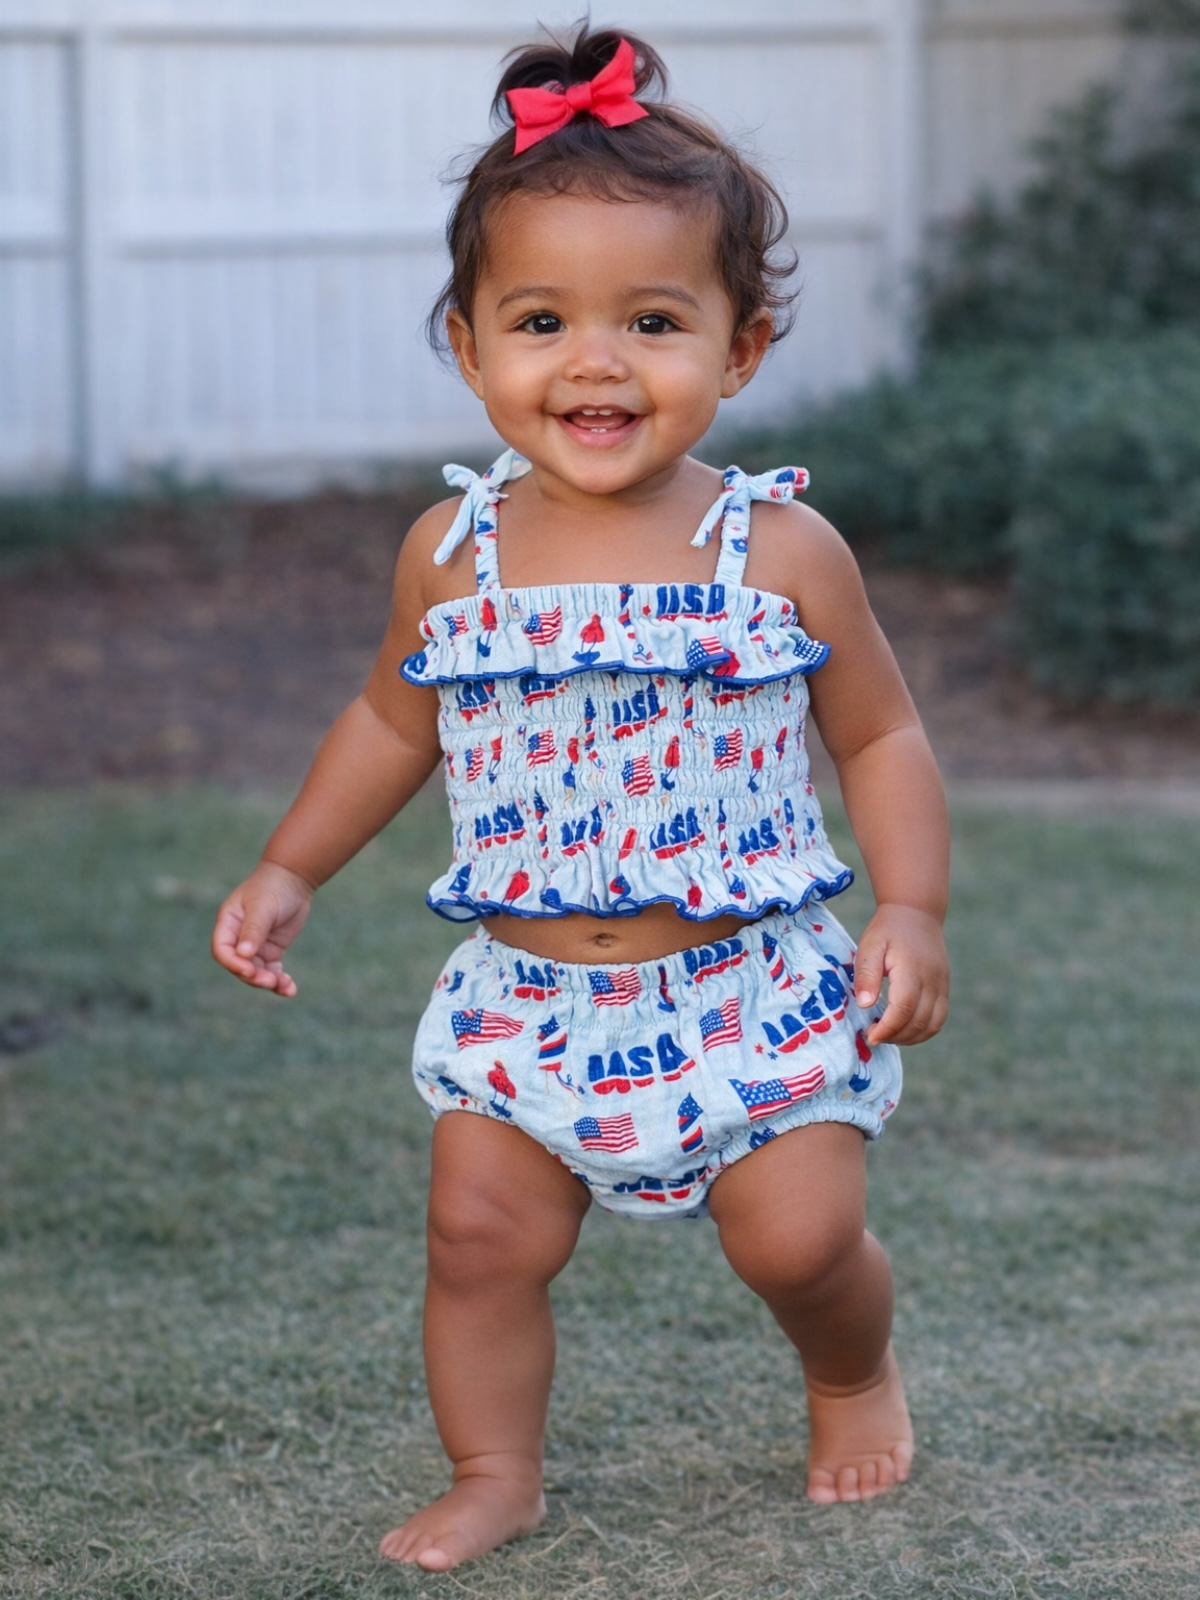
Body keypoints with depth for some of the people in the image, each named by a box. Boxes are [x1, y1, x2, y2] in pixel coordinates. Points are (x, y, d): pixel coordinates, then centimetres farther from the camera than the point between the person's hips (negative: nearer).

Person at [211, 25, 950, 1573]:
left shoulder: (781, 552, -10)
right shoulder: (455, 554, -3)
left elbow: (880, 737, 0)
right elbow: (394, 721, 14)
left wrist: (913, 909, -11)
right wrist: (288, 871, 11)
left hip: (748, 986, -2)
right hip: (526, 996, 3)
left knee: (801, 1238, -1)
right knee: (482, 1230, 0)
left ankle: (854, 1373, 32)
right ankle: (495, 1474, 20)